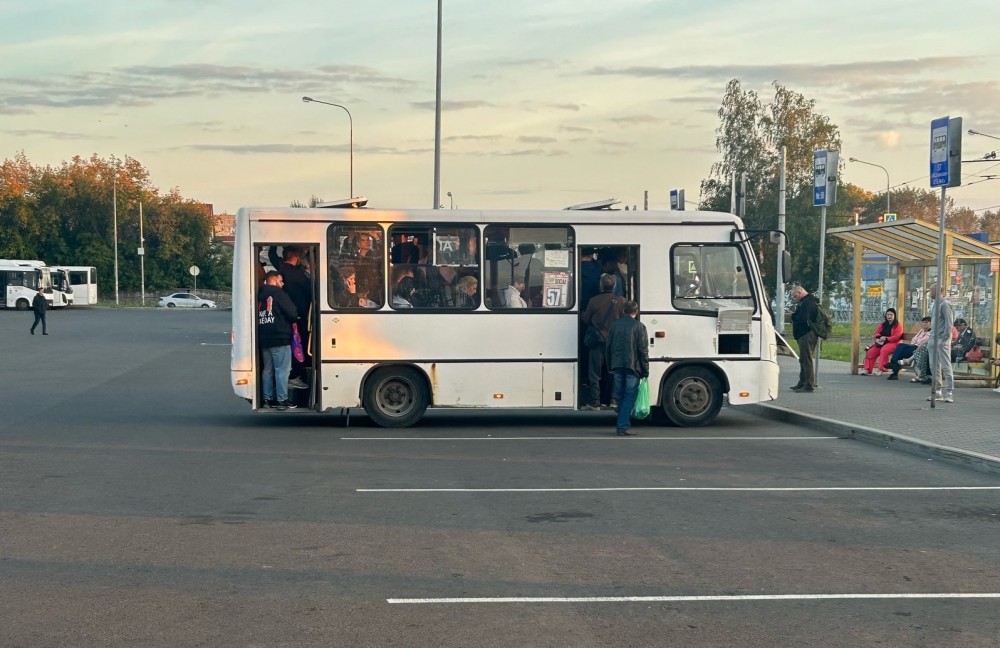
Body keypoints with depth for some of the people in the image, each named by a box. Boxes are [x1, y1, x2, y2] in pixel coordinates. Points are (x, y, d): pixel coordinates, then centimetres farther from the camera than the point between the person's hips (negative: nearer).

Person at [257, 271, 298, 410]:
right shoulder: (278, 293, -9)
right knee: (282, 369, -4)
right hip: (279, 338, -8)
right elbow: (293, 314, -12)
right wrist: (293, 320, 9)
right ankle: (282, 400, -6)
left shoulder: (260, 295, 13)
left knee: (267, 369, 13)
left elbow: (256, 315, 16)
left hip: (264, 339, 8)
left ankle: (268, 399, 15)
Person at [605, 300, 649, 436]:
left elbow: (608, 347, 10)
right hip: (633, 366, -4)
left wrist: (610, 366, 19)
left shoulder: (615, 324, 7)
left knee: (620, 396, 13)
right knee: (629, 396, -2)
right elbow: (643, 350, -7)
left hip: (617, 366, 4)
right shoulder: (639, 326, -6)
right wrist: (645, 370, -2)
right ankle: (622, 427, -9)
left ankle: (621, 425, 17)